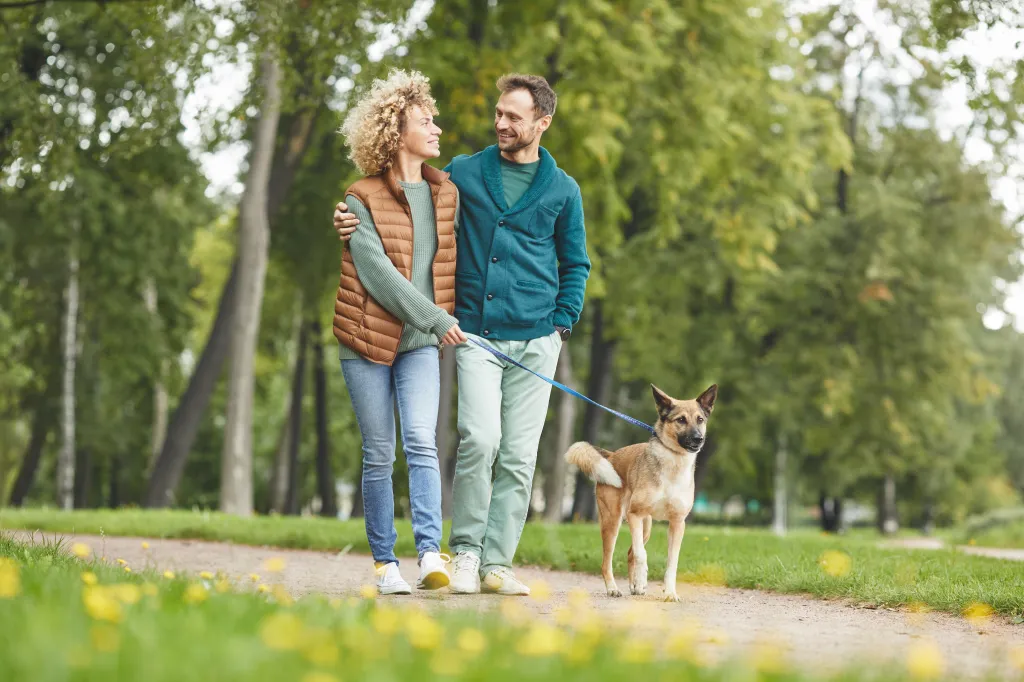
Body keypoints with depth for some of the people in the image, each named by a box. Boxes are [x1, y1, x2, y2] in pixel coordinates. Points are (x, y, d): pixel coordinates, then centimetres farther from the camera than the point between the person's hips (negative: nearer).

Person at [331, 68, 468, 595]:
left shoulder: (446, 193, 9)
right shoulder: (362, 199, -6)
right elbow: (376, 271, -13)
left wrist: (448, 317, 15)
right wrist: (436, 319, -16)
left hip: (422, 343, 3)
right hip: (368, 339, -2)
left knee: (422, 442, -15)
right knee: (379, 455, 3)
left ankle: (431, 555, -21)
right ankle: (385, 564, 10)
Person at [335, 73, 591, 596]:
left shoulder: (562, 190, 9)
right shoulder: (462, 173, 8)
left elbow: (575, 264, 17)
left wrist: (562, 326, 5)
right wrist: (355, 218, -4)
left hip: (535, 341, 1)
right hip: (475, 334, -1)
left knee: (519, 455, 0)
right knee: (480, 438, -17)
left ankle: (496, 563, 6)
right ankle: (466, 550, -2)